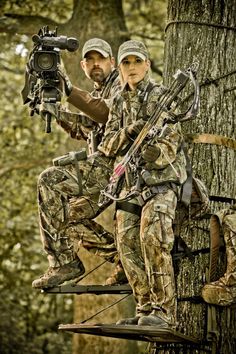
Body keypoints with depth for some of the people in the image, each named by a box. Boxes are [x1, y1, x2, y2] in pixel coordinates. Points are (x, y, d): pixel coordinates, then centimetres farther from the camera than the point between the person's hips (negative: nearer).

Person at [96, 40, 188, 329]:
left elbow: (171, 139, -9)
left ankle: (164, 312, -23)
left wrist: (150, 156, -23)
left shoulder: (161, 96, 0)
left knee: (152, 237, -22)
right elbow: (107, 146, 11)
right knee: (127, 243, -3)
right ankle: (145, 308, 4)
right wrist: (128, 133, -8)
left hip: (161, 177, -6)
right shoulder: (119, 102, 17)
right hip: (130, 180, 6)